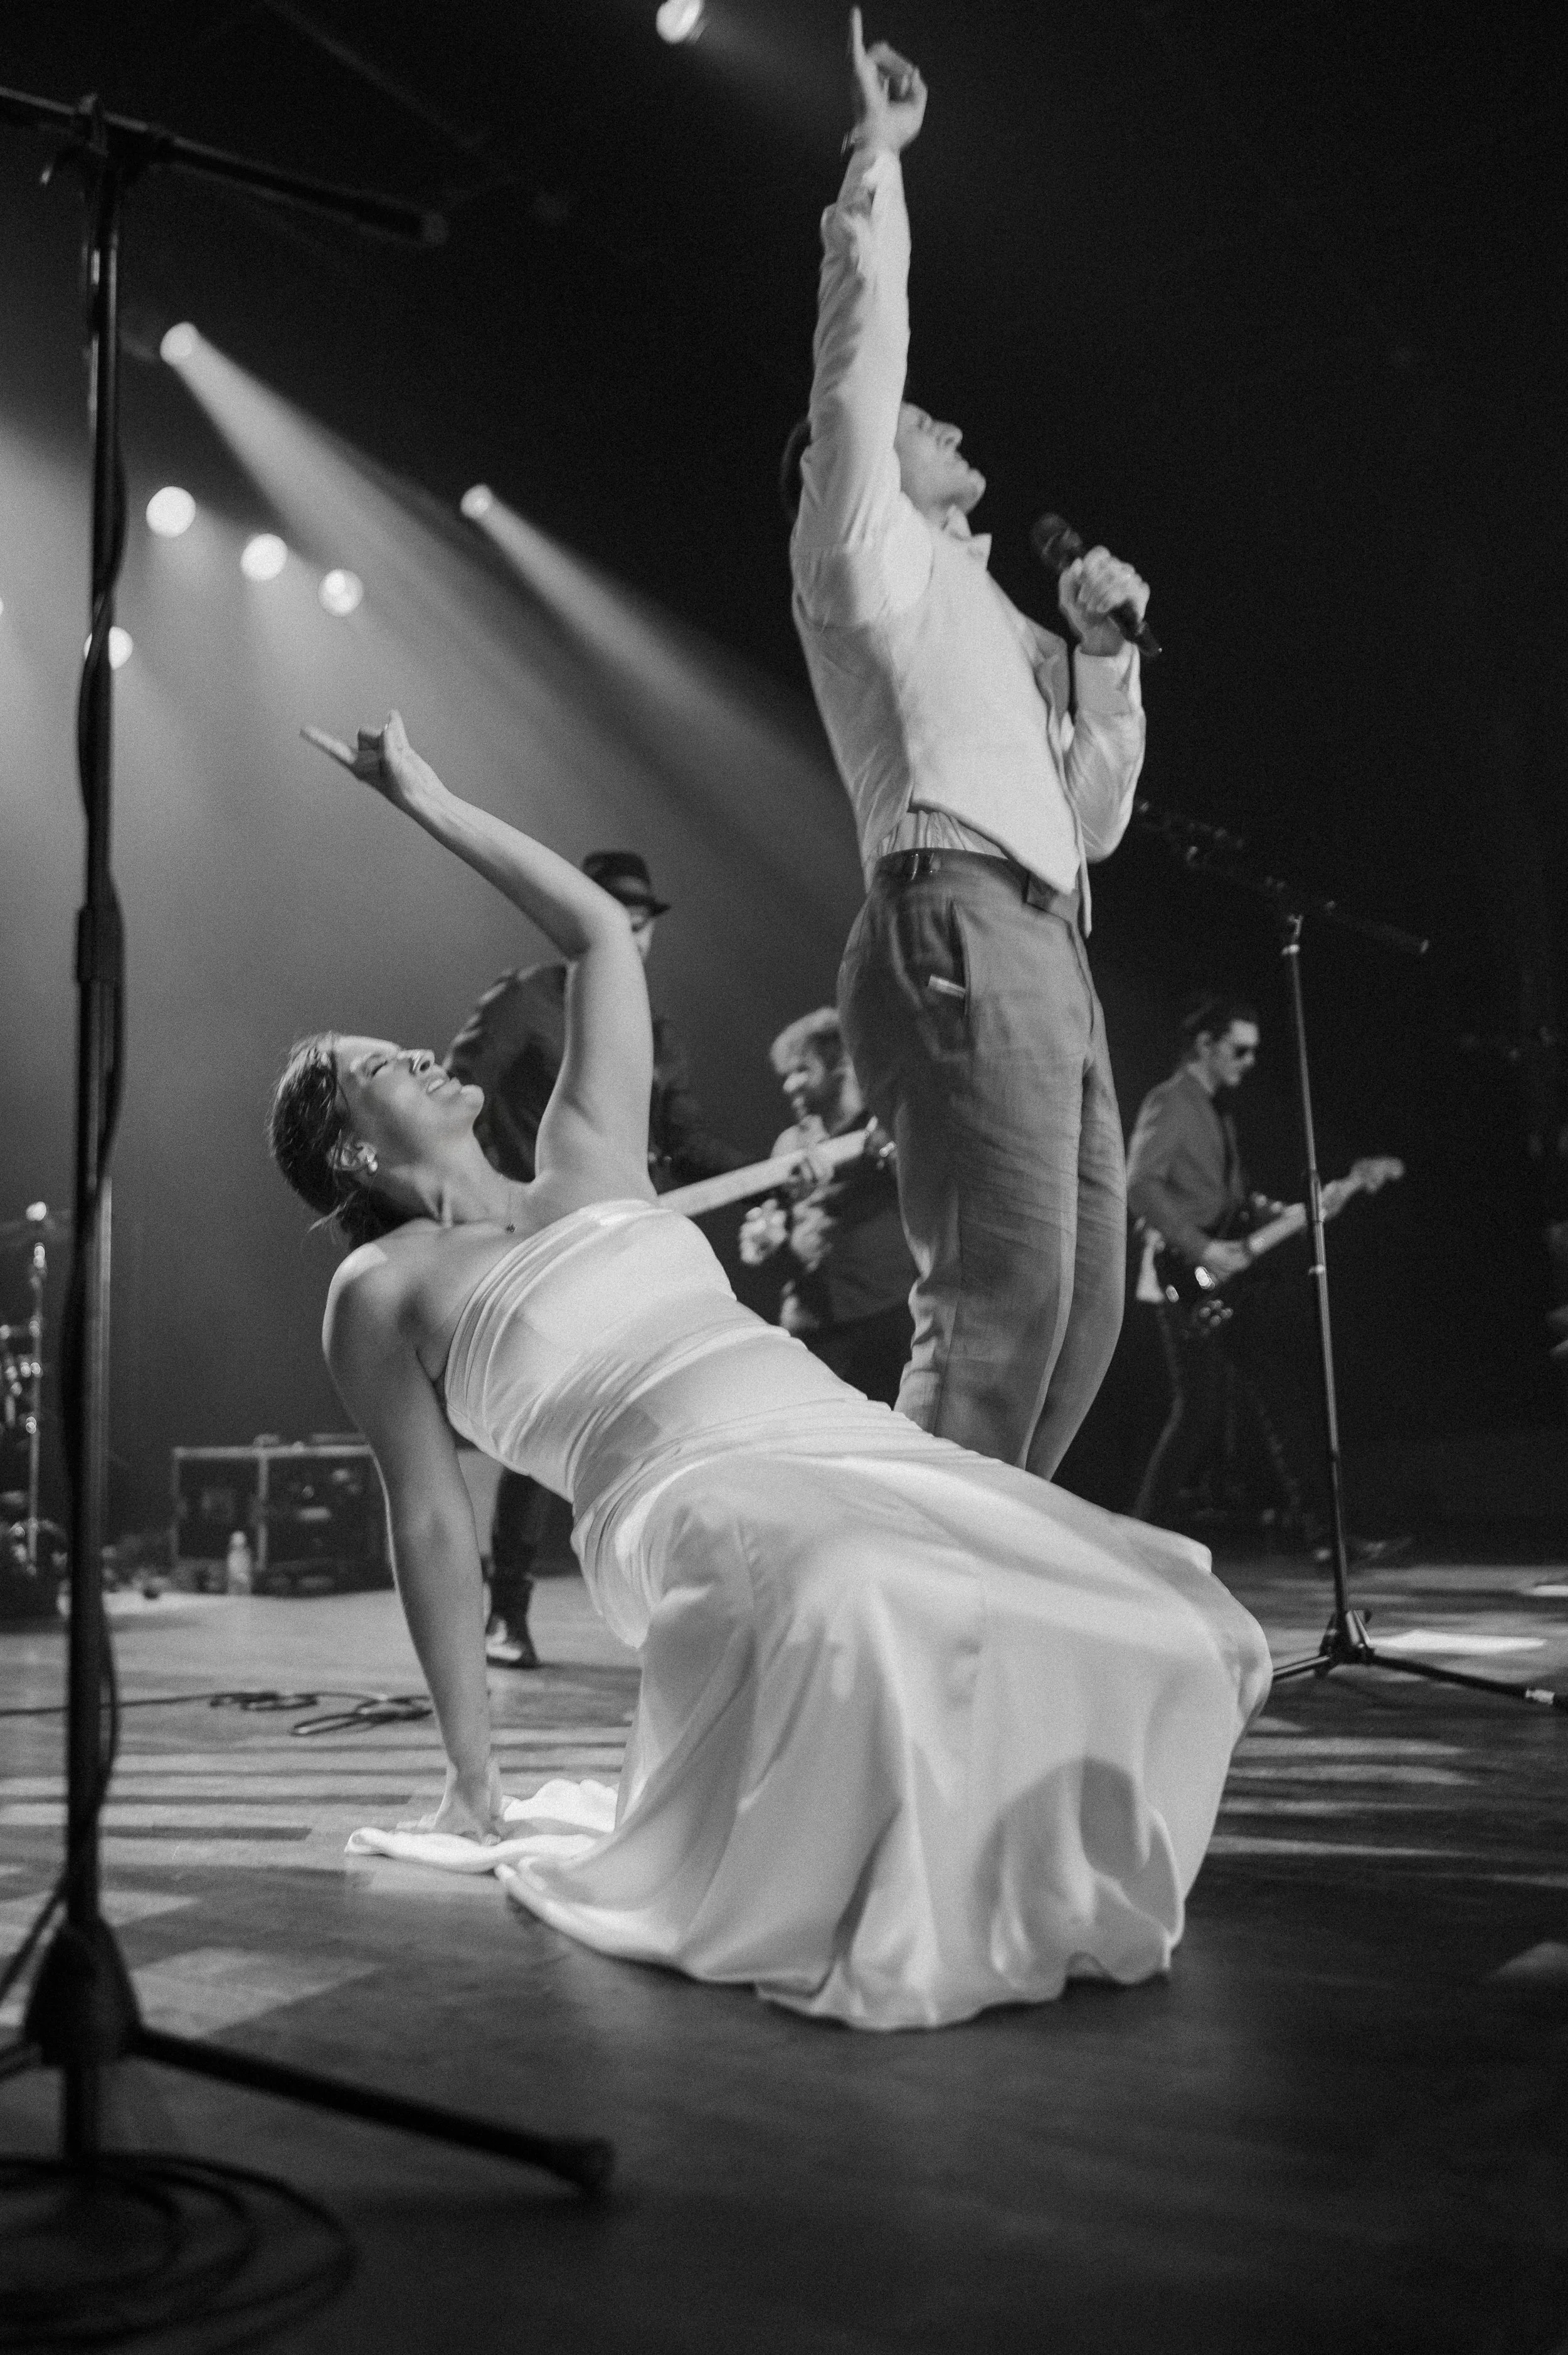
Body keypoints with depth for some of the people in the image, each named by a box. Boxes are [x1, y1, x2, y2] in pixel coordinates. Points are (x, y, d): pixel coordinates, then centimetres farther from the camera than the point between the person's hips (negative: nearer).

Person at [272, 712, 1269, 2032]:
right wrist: (472, 1781, 10)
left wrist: (432, 805, 32)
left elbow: (603, 934, 29)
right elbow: (433, 1523, 10)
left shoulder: (587, 1170, 24)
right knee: (860, 1626, -41)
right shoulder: (381, 1291, 12)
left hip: (853, 1440, 6)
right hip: (690, 1497, -5)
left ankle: (1017, 1872, 11)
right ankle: (883, 1924, -13)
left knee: (1171, 1631, -15)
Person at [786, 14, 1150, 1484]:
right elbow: (862, 335, 4)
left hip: (1048, 950, 8)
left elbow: (1095, 817, 27)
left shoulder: (996, 625, 33)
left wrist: (1104, 652, 17)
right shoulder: (859, 548, 13)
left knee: (1077, 1305, 3)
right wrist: (877, 151, 14)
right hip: (959, 925, -8)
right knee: (998, 1297, -19)